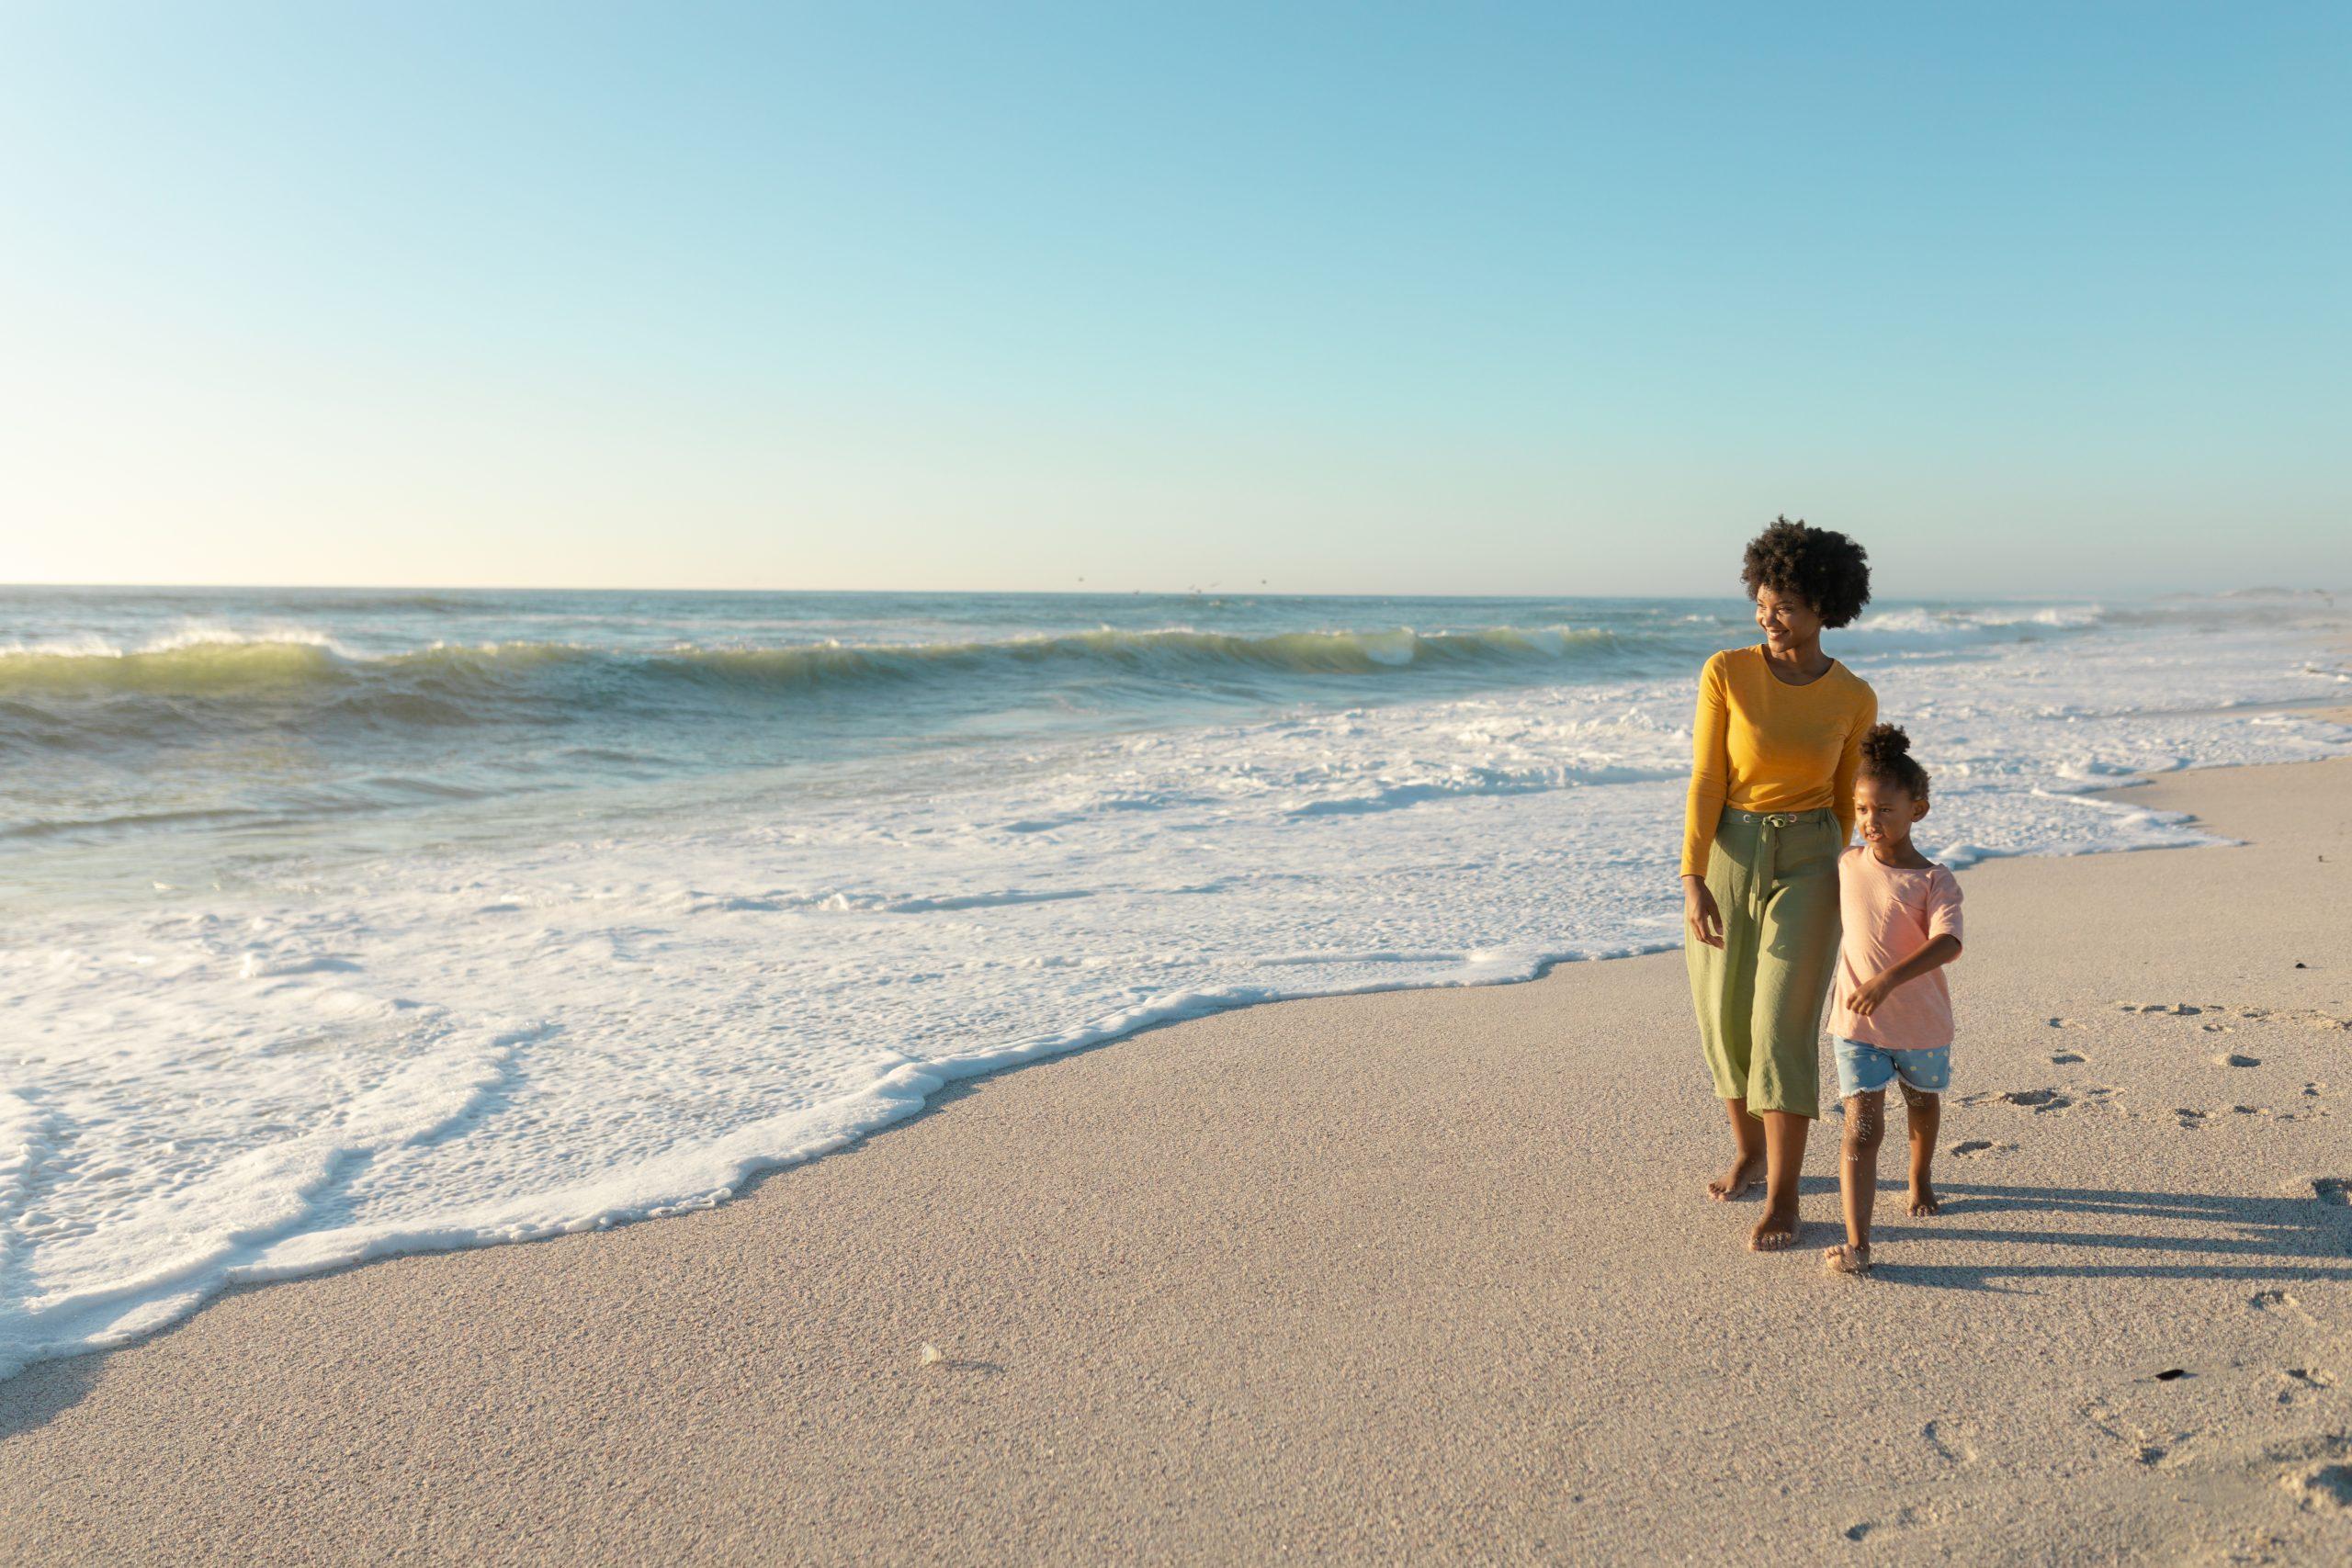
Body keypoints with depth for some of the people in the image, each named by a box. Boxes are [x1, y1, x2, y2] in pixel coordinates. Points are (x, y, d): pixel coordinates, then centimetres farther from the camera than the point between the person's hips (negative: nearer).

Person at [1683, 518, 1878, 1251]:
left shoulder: (1855, 698, -3)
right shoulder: (1725, 672, -7)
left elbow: (1845, 800, 7)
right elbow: (1707, 781, -9)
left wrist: (1833, 884, 13)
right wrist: (1692, 881, -16)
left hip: (1807, 863, -1)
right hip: (1727, 859, 1)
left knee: (1784, 1030, -7)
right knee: (1725, 1022, 10)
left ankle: (1782, 1195, 6)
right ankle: (1748, 1149, 35)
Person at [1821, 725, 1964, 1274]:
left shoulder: (1935, 880, -15)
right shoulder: (1848, 865, -2)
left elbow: (1947, 943, -31)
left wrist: (1888, 980, -41)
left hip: (1921, 1024, -1)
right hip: (1857, 1024, 1)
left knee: (1923, 1104, 25)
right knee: (1862, 1129, -8)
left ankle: (1920, 1177, 54)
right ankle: (1856, 1244, -14)